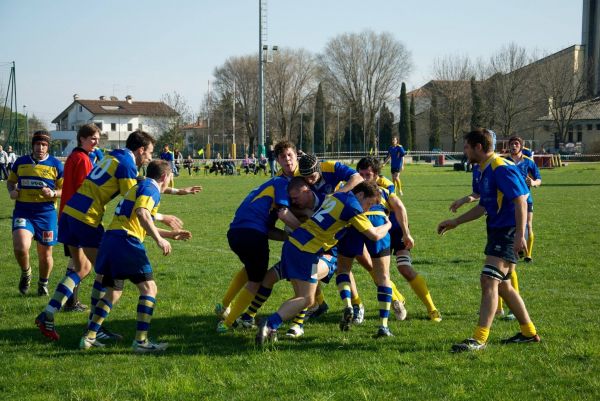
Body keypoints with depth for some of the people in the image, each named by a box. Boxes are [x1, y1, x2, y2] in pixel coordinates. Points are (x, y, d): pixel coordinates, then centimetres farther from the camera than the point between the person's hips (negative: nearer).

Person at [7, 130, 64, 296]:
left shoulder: (56, 164, 0)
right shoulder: (21, 162, 6)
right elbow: (10, 181, 22)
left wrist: (53, 193, -17)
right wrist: (11, 191, 0)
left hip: (46, 213, 0)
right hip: (22, 212, 0)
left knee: (45, 254, 9)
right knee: (20, 247, -22)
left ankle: (43, 284, 36)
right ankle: (25, 273, 10)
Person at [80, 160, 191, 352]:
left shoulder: (139, 187, 29)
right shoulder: (151, 188, -1)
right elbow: (142, 214, -21)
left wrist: (171, 234, 41)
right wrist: (159, 240, -22)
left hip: (110, 238, 9)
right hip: (126, 241, -9)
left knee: (113, 292, 19)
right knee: (149, 288, -4)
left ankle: (89, 337, 16)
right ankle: (141, 341, -10)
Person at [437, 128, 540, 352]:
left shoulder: (501, 168, -16)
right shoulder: (486, 171, 15)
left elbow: (520, 201, -22)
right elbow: (484, 207, 26)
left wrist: (519, 235, -29)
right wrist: (456, 222, 27)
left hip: (509, 232, -11)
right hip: (498, 231, 11)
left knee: (489, 280, -16)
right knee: (502, 285, 16)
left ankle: (479, 339, -19)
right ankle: (529, 332, 26)